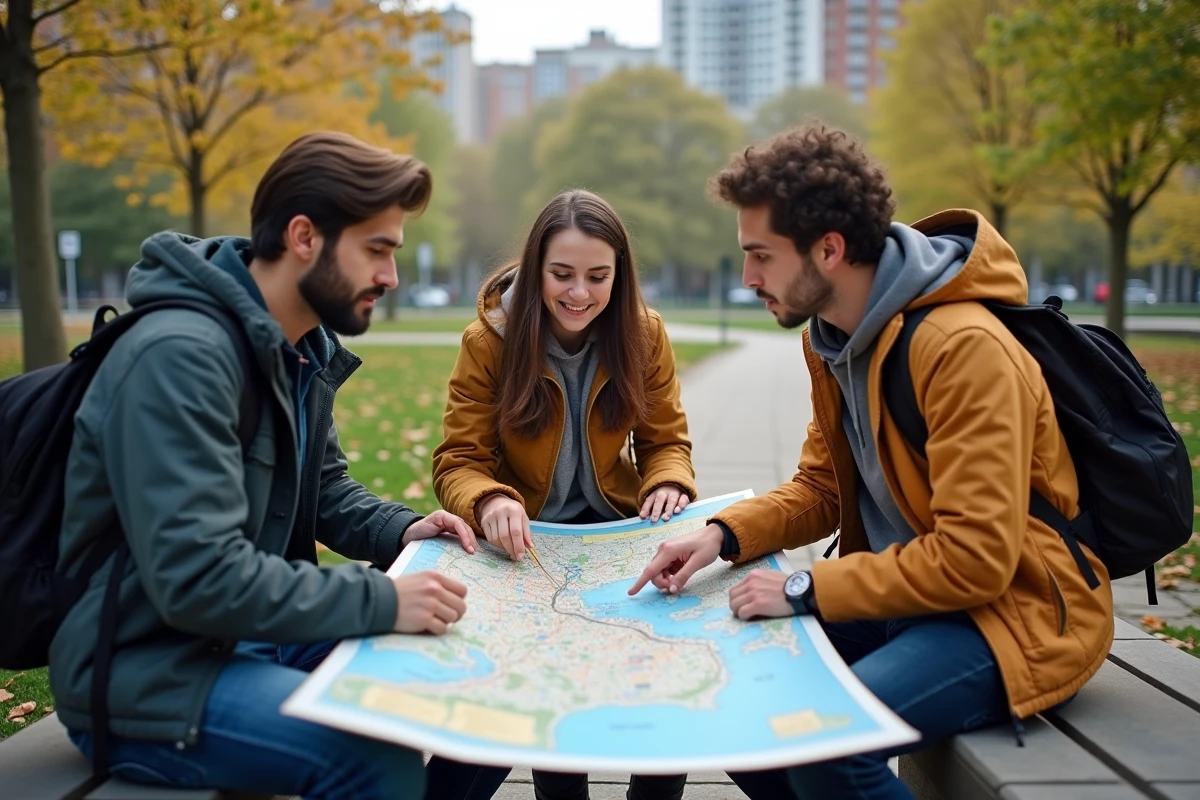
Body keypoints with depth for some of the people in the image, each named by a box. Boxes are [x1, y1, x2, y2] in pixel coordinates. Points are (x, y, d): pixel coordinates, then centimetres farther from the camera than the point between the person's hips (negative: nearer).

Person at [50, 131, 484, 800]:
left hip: (264, 636, 9)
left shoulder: (308, 349, 6)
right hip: (150, 676, -9)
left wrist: (399, 530, 0)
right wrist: (381, 601, -28)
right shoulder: (181, 355, -24)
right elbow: (196, 576, -30)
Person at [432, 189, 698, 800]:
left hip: (618, 530, 2)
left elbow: (665, 439, 4)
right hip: (526, 540, -2)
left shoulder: (643, 333, -5)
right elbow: (458, 461, -11)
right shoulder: (489, 340, -12)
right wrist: (490, 503, -34)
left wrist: (669, 484, -19)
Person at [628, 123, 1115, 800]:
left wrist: (804, 590, -22)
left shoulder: (965, 347, -24)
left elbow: (975, 559, -27)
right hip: (904, 592, 8)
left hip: (1016, 610, -8)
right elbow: (822, 487, 11)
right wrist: (724, 534, -7)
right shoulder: (833, 336, 3)